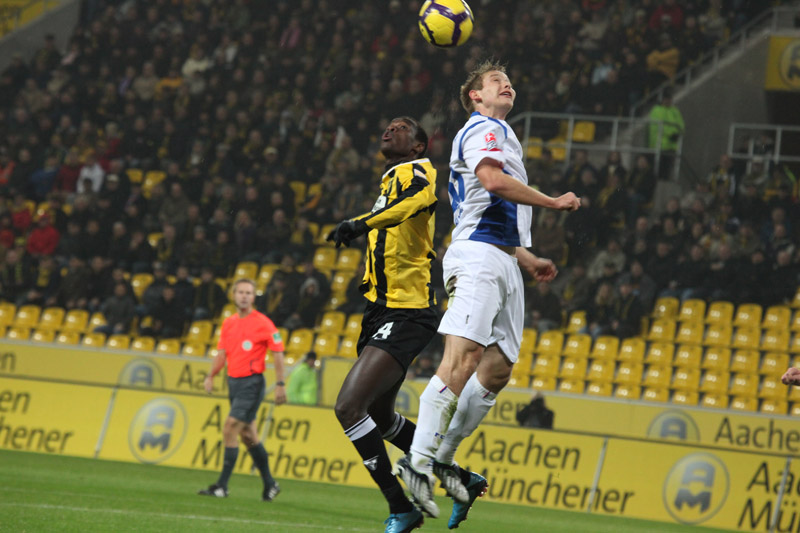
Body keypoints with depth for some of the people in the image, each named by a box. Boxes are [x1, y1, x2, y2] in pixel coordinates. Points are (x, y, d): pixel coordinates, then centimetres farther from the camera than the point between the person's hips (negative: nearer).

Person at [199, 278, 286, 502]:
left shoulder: (263, 323, -9)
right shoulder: (228, 323, 10)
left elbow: (278, 353, -7)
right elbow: (222, 353, 13)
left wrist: (279, 385, -12)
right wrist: (210, 376, -1)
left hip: (252, 383, -7)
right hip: (233, 381, 7)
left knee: (230, 431, -14)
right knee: (248, 436, 12)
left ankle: (222, 486, -11)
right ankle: (269, 484, 24)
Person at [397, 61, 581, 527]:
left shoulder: (503, 136, 32)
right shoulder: (483, 129, 1)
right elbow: (493, 179, -20)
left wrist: (529, 259, 28)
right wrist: (554, 202, -11)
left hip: (504, 263, 10)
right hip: (478, 256, -10)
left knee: (498, 368, 3)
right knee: (465, 356, -22)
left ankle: (443, 458, 8)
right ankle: (418, 459, -28)